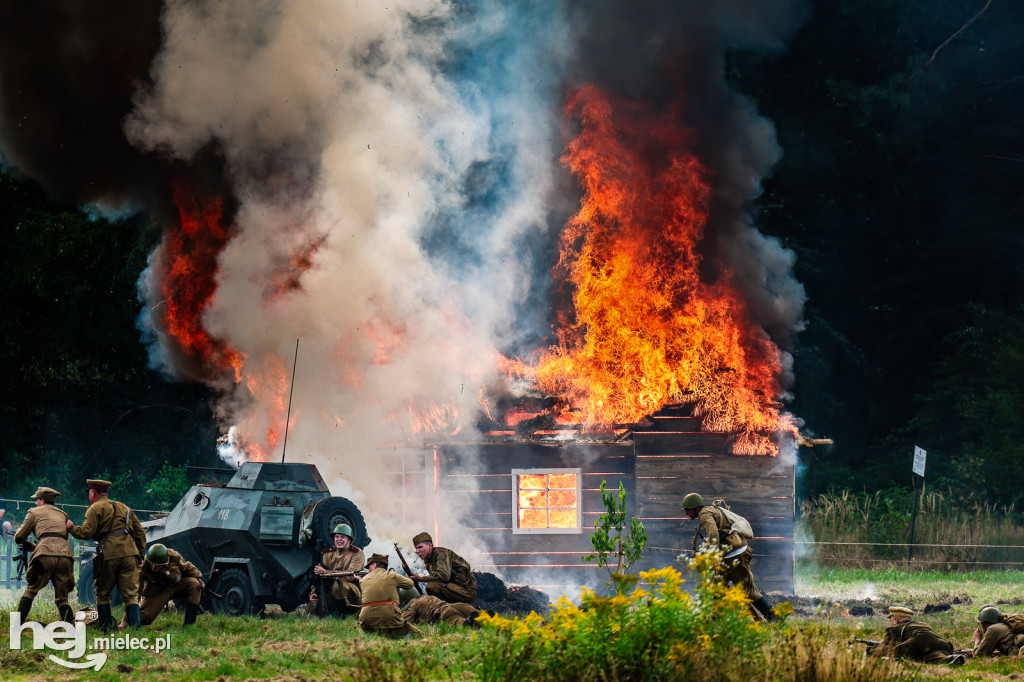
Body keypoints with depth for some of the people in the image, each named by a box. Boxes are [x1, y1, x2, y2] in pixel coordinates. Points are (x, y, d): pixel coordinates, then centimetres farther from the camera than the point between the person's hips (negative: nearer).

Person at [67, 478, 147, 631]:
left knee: (102, 594, 8)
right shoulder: (124, 507, 24)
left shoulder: (95, 508, 5)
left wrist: (71, 528, 12)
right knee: (131, 593, 2)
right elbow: (139, 532, 21)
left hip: (108, 554, -4)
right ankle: (135, 626, -9)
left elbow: (86, 533, -5)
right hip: (129, 553, 4)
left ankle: (105, 627, 5)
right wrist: (140, 553, 21)